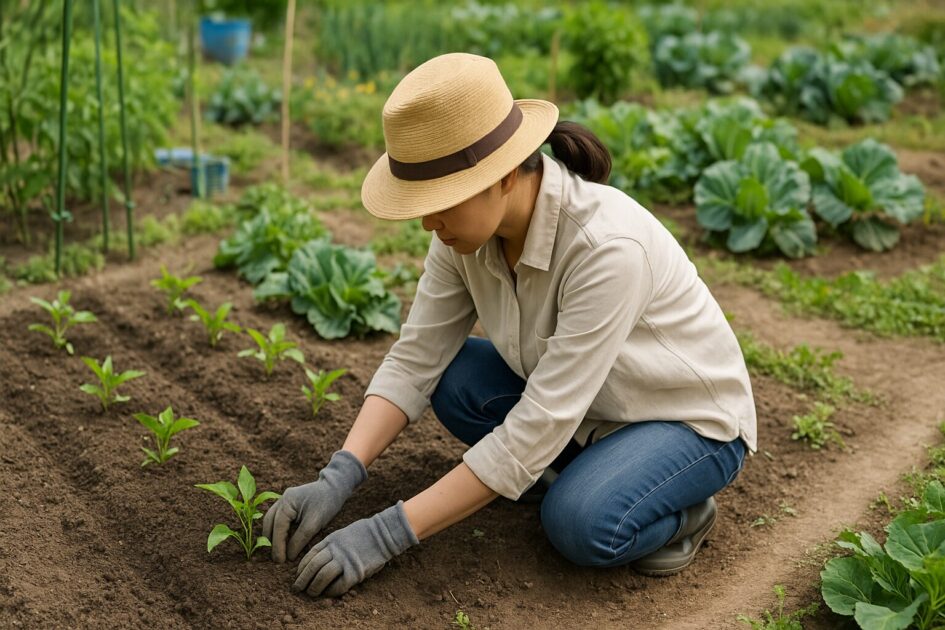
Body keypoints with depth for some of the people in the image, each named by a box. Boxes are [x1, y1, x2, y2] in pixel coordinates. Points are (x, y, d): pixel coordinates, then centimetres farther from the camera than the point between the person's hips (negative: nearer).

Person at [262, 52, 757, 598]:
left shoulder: (606, 246, -36)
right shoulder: (469, 226, -15)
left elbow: (538, 427, -36)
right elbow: (414, 360, -12)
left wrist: (390, 533, -34)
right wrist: (337, 480, -26)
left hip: (691, 418, -6)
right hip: (583, 406, 7)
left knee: (581, 524, -33)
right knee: (452, 377, -16)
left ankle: (681, 508, 0)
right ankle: (591, 471, 5)